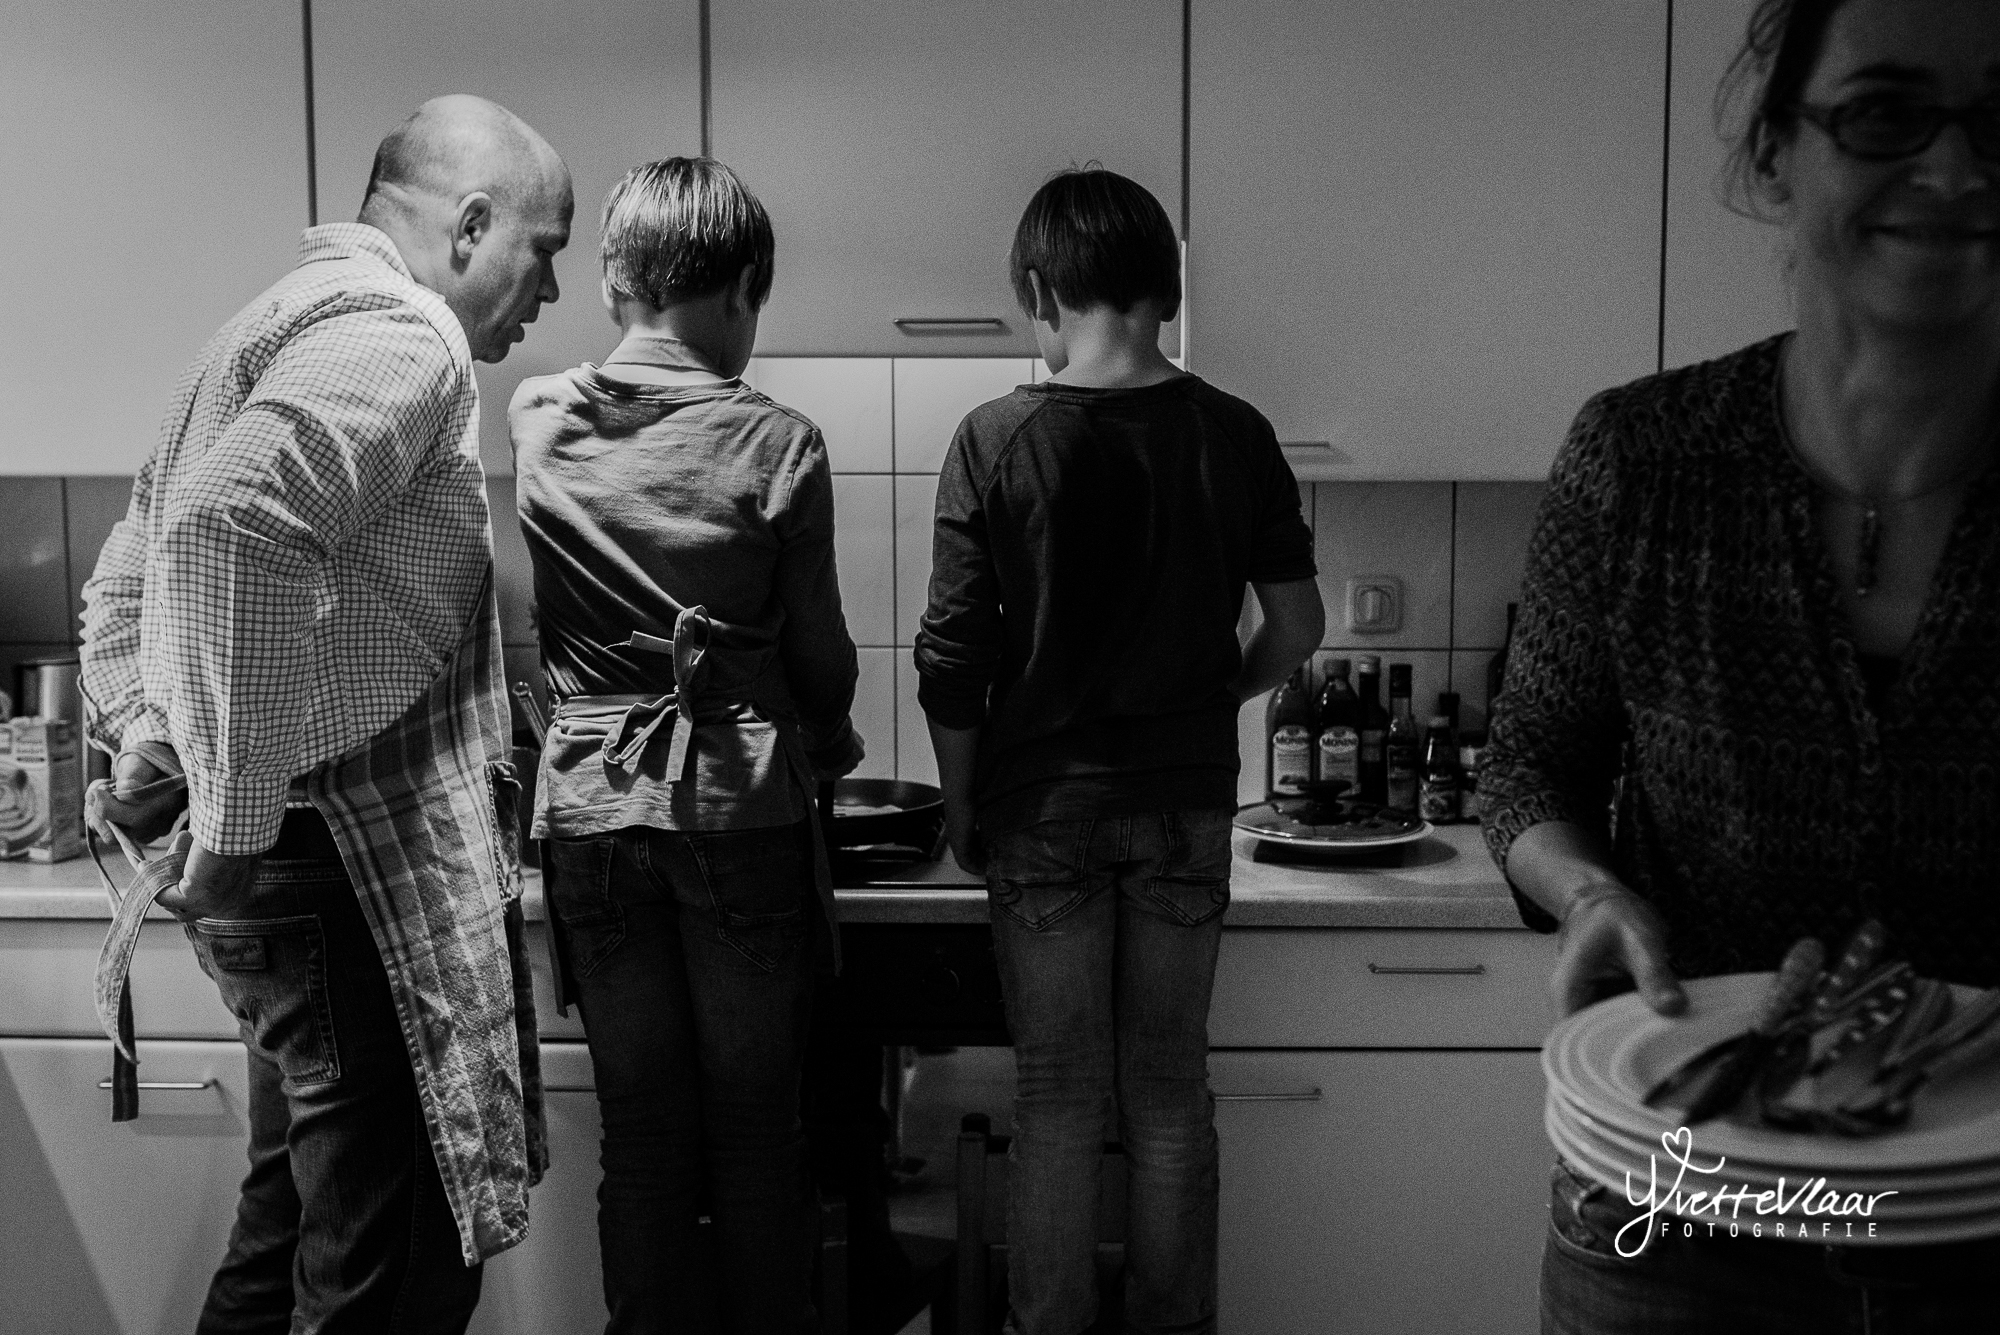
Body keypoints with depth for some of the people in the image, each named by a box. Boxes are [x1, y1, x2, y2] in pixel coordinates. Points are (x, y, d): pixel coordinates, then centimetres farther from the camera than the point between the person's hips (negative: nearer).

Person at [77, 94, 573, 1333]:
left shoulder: (301, 319, 21)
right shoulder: (398, 335, -12)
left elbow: (133, 562, 27)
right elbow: (232, 524, -30)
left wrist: (138, 730, 16)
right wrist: (240, 815, -26)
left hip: (291, 858, 10)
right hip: (355, 857, -10)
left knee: (298, 1218, 20)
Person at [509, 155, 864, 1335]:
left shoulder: (531, 424, 0)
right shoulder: (777, 444, -9)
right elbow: (820, 651, -1)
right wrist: (832, 746, 18)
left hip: (589, 804, 3)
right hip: (742, 800, -2)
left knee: (641, 1122, 12)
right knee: (757, 1125, 9)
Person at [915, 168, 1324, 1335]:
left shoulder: (997, 441, -7)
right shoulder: (1233, 435, -2)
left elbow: (954, 659, -7)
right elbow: (1297, 628, 0)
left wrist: (962, 807, 5)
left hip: (1045, 800, -2)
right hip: (1186, 800, 2)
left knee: (1058, 1099, 8)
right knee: (1171, 1095, 13)